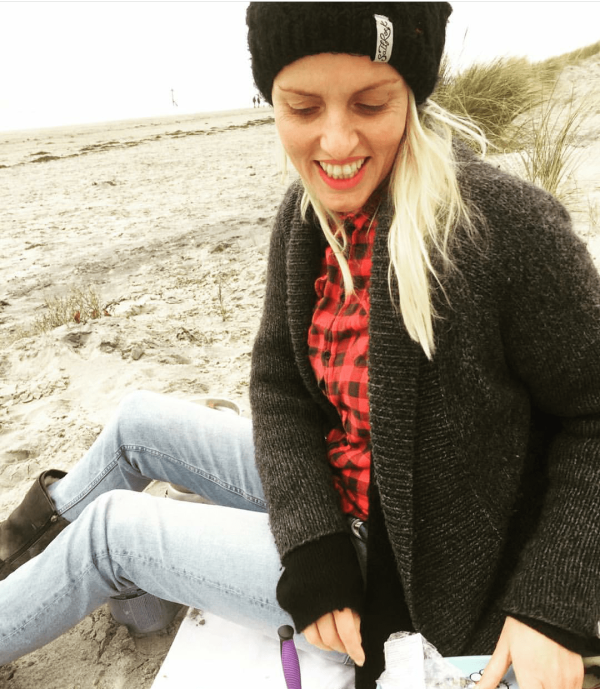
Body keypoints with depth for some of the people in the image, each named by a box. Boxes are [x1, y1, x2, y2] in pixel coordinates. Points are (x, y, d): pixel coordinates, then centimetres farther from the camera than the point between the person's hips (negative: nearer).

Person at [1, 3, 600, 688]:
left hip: (411, 577, -5)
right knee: (139, 420, 15)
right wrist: (313, 551, -15)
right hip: (329, 501, 6)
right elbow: (279, 383, -6)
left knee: (113, 528, -2)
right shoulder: (305, 215, -8)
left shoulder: (511, 227, -28)